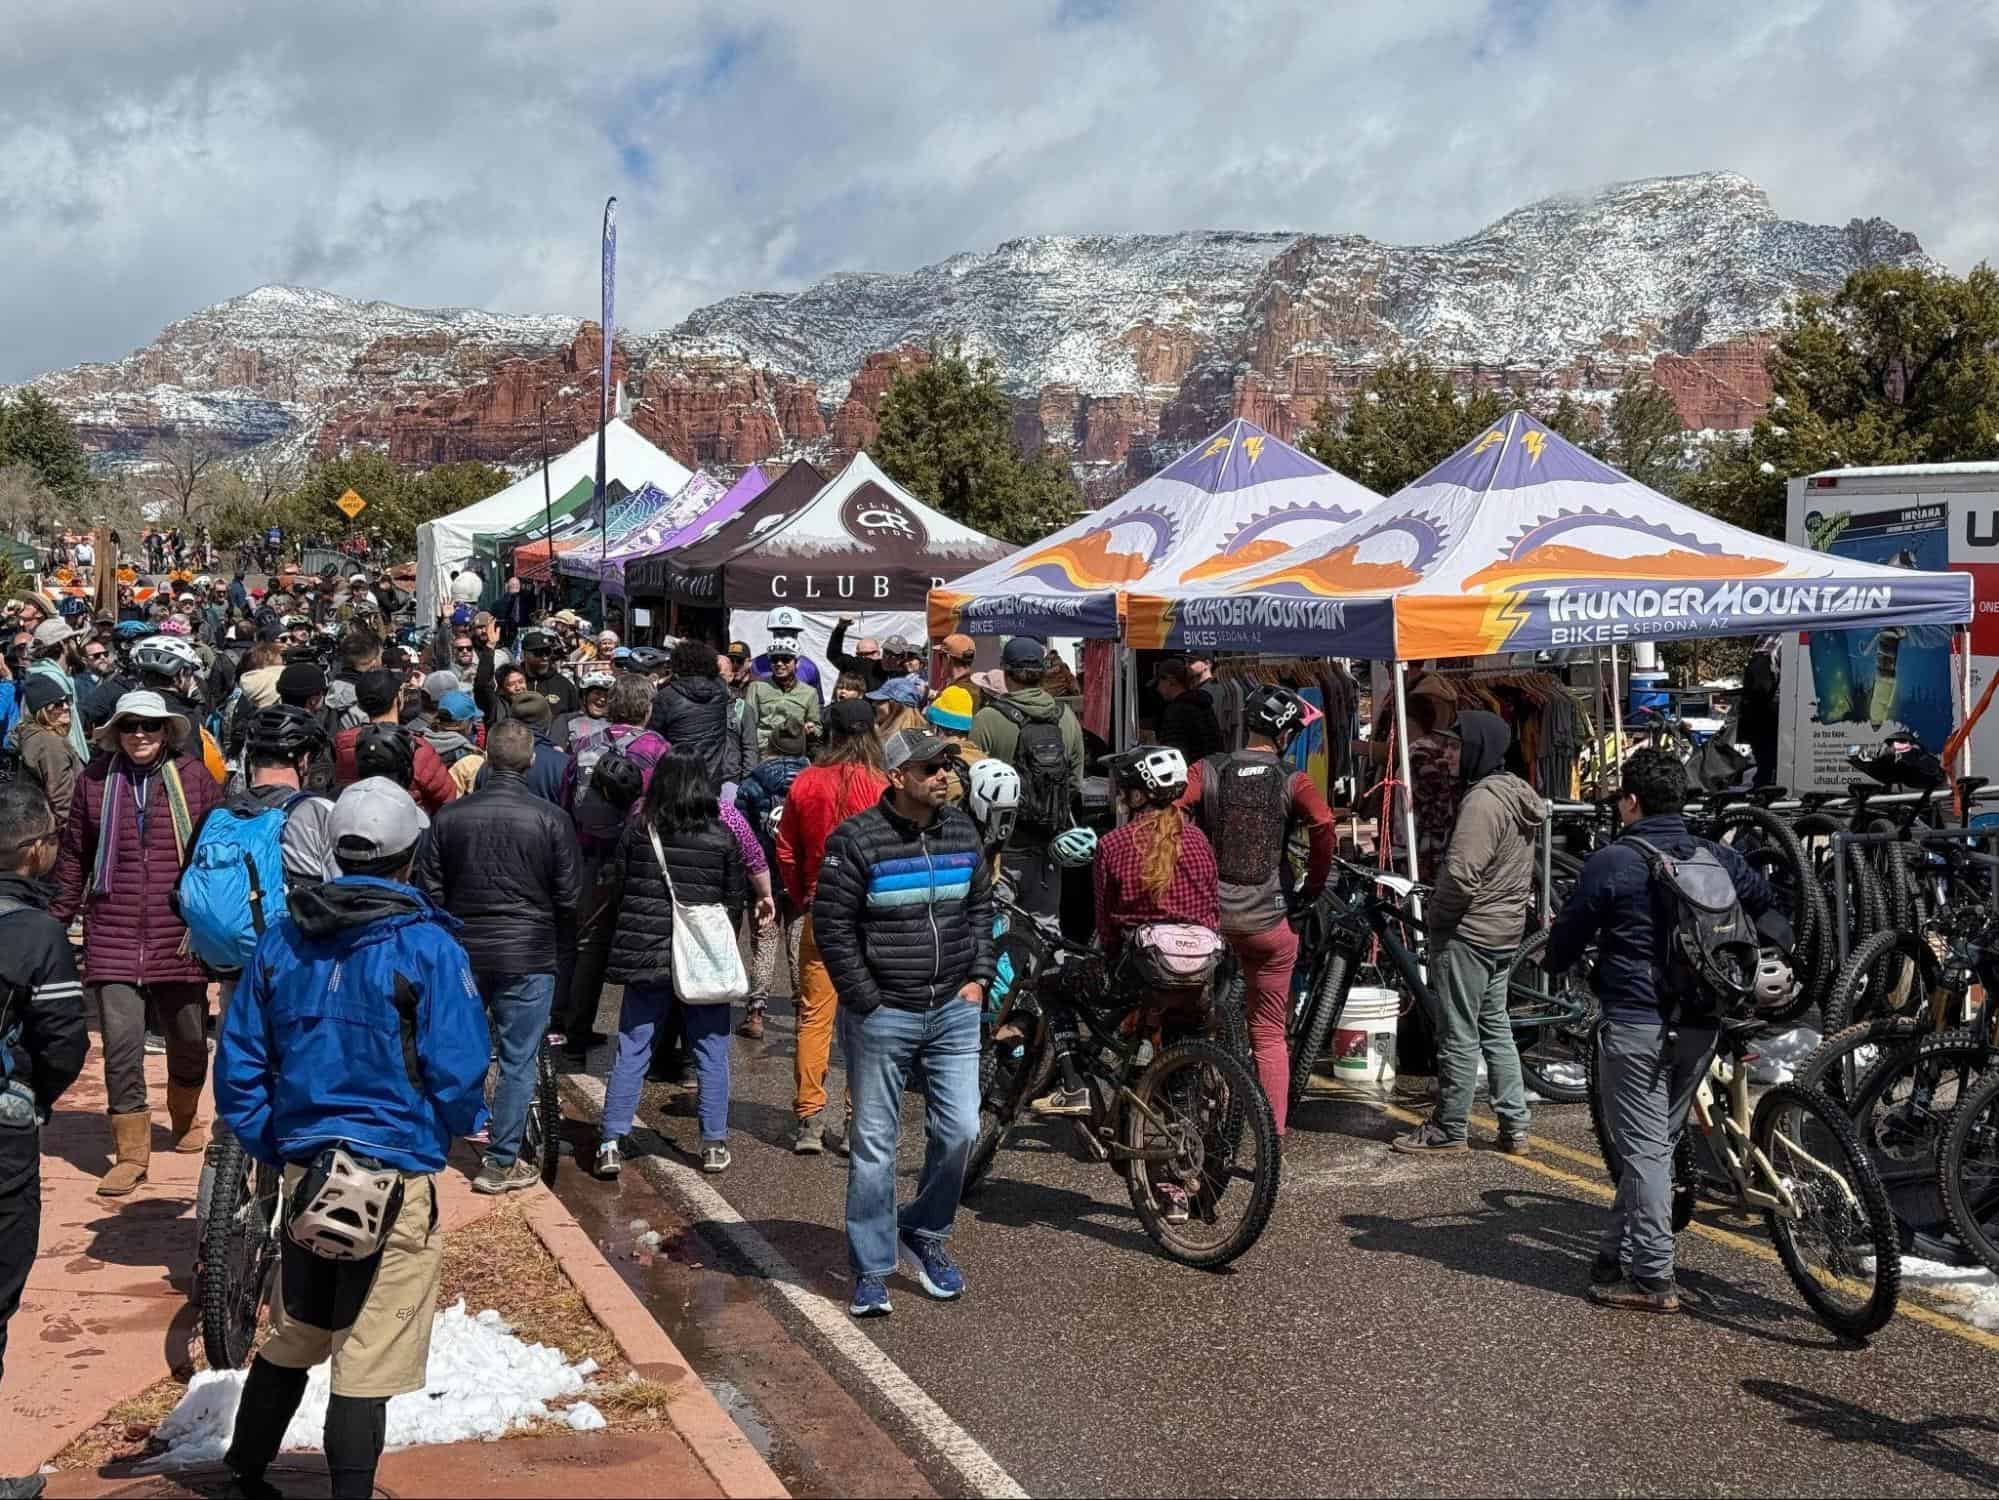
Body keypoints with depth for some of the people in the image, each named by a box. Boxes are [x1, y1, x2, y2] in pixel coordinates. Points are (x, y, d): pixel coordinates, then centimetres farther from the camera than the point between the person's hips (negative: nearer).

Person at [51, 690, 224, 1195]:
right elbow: (74, 856, 10)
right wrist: (55, 923, 8)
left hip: (179, 938, 0)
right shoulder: (94, 780, 3)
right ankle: (131, 1152, 6)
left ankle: (185, 1119, 40)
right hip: (113, 939, 0)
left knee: (189, 1039, 13)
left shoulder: (194, 778, -1)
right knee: (121, 1044, -5)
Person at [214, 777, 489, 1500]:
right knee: (367, 1362, 1)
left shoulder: (283, 938, 3)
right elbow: (458, 1070, -14)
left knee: (290, 1341, 23)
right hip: (397, 1176, -5)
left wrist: (271, 1146, 16)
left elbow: (237, 1066, 5)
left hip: (305, 1169, 6)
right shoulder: (427, 946, -13)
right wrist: (467, 1124, 6)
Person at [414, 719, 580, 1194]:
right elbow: (568, 897, -3)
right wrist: (562, 949, 13)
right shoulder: (550, 819, -9)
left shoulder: (449, 816, -2)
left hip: (463, 952, 3)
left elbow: (430, 890, 3)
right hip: (529, 957, -3)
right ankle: (501, 1163, 7)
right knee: (517, 1061, 4)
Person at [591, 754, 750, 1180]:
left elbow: (613, 890, 3)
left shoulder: (637, 832, -3)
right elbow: (736, 899, 2)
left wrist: (613, 945, 17)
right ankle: (714, 1144, 12)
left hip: (645, 957, 1)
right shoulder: (722, 838, -4)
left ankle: (612, 1144, 4)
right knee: (711, 1053, 10)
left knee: (631, 1052, 6)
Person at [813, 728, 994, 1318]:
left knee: (958, 1131, 2)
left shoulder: (962, 832, 7)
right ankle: (872, 1270, 14)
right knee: (874, 1146, 3)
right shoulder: (856, 839, -10)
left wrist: (978, 978, 8)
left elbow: (981, 907, 19)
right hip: (881, 1017, -4)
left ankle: (924, 1234, 26)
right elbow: (832, 927, -9)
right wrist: (867, 1003, -10)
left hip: (954, 1011, 4)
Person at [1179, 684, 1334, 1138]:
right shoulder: (1293, 781, -3)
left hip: (1208, 913, 1)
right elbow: (1323, 824, -18)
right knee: (1270, 1034, 11)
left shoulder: (1208, 771, 1)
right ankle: (1273, 1136, 10)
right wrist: (1313, 887, -3)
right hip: (1269, 921, -1)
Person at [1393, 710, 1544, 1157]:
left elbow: (1462, 875, -28)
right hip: (1506, 931, 10)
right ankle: (1515, 1128, 19)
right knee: (1496, 1027, 17)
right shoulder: (1520, 795, 10)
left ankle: (1447, 1130, 9)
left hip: (1467, 933, -10)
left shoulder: (1482, 801, -21)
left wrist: (1434, 914, -13)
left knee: (1459, 1035, 0)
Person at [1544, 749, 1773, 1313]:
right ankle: (1619, 1254, 26)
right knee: (1658, 1142, 16)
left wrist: (1552, 964, 20)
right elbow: (1765, 900, 20)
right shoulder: (1717, 858, 6)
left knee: (1645, 1149, -2)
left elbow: (1569, 934, -3)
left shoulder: (1610, 863, -11)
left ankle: (1653, 1280, -2)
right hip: (1700, 1025, 6)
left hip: (1635, 1024, -6)